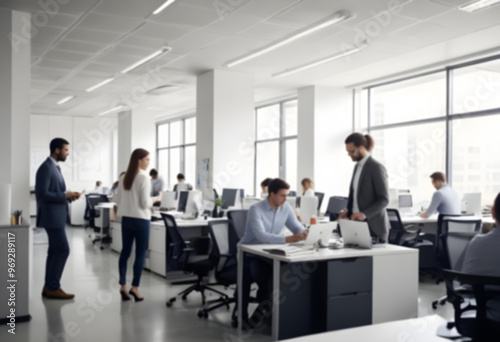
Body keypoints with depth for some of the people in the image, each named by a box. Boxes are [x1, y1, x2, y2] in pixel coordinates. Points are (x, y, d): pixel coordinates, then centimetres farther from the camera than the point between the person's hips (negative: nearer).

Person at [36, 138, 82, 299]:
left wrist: (68, 195, 5)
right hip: (52, 216, -10)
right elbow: (42, 194, -22)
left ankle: (49, 287, 17)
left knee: (55, 251, 11)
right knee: (63, 250, -8)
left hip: (57, 216, 10)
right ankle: (53, 287, -1)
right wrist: (65, 196, -18)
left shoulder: (54, 167, 16)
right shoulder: (46, 167, -16)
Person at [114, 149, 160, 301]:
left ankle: (123, 286, 12)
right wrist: (155, 199, 1)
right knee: (140, 253, 2)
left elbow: (117, 199, 11)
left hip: (126, 218, 6)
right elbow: (145, 203, -17)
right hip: (141, 219, -6)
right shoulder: (144, 178, -13)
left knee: (125, 251, 10)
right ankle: (134, 287, 4)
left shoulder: (124, 177, 7)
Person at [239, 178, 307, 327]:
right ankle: (243, 316, -8)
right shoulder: (256, 209, -19)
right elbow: (261, 236, -33)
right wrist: (288, 239, -43)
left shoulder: (285, 207, 0)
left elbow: (297, 227, 2)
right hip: (249, 254, -5)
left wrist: (303, 234, -24)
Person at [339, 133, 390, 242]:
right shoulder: (358, 166, 13)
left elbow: (384, 199, -16)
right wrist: (348, 210, 3)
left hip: (373, 226, -7)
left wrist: (364, 214, -27)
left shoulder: (376, 167, -12)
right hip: (358, 224, 7)